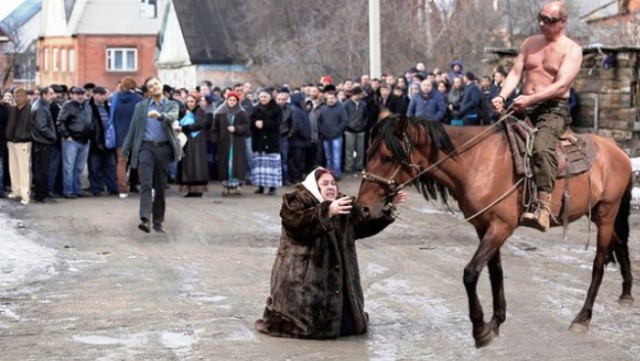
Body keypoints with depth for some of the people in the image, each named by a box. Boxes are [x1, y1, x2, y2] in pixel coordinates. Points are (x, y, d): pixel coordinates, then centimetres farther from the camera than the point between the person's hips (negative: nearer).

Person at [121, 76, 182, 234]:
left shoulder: (171, 105, 7)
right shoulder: (141, 106, 11)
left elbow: (172, 117, -16)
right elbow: (133, 128, 12)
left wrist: (159, 115, -37)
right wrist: (126, 149, 9)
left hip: (164, 148, 0)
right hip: (146, 147, 0)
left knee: (160, 187, 6)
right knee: (146, 184, -15)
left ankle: (158, 222, 15)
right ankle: (145, 219, -27)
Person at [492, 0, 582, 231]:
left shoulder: (571, 50, -2)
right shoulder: (531, 43, 16)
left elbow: (561, 85, -15)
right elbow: (515, 73, 7)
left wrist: (530, 99, -26)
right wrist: (502, 96, -12)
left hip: (554, 109, -7)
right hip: (524, 107, 7)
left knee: (542, 146, -34)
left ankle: (542, 207, -44)